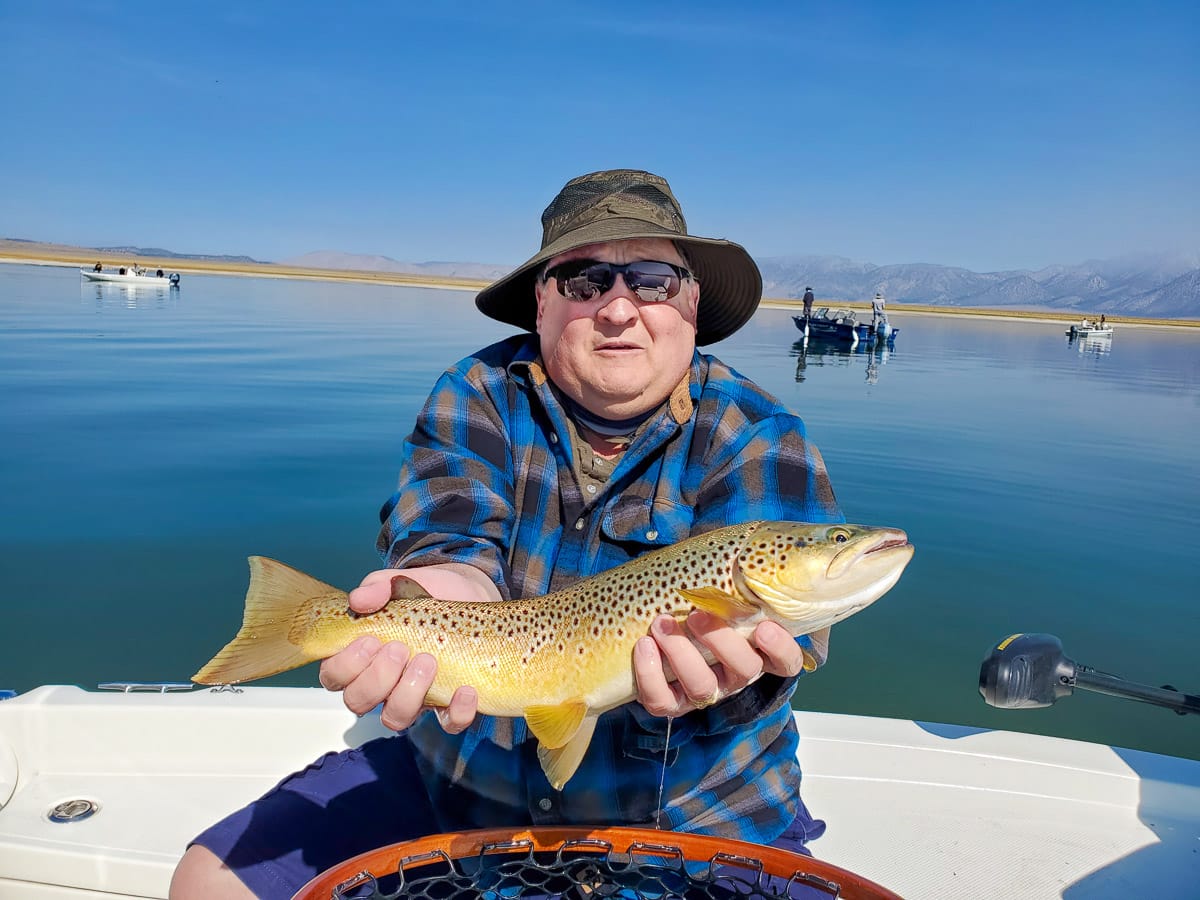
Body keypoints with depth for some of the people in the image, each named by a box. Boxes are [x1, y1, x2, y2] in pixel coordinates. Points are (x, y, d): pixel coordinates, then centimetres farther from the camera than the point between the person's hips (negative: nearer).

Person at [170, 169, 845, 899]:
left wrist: (703, 657, -46)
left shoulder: (758, 441, -9)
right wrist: (446, 592, -42)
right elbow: (449, 538, -18)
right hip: (458, 787, 2)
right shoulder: (477, 399, -3)